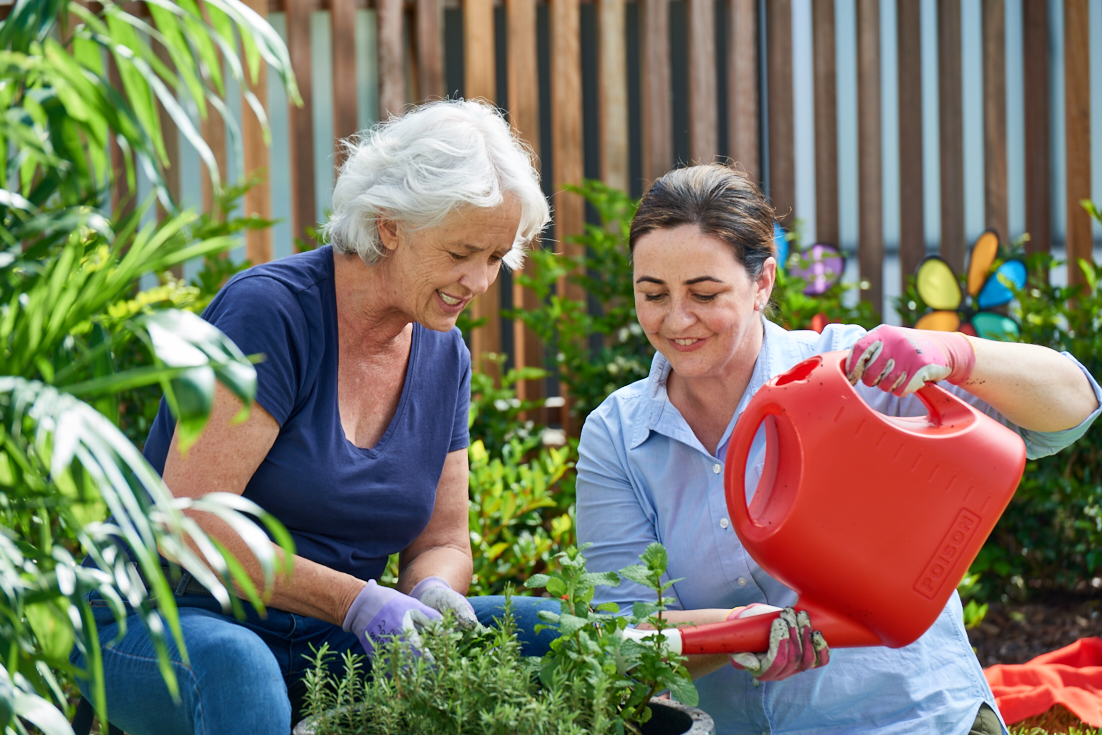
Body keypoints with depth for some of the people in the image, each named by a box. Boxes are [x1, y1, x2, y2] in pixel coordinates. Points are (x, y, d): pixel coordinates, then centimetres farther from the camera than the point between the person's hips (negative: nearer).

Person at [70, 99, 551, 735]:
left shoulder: (445, 354, 6)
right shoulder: (269, 310, -17)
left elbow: (443, 542, 12)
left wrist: (433, 592, -13)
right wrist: (352, 601, -26)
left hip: (320, 643, 6)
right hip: (163, 626, -6)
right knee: (236, 665, -42)